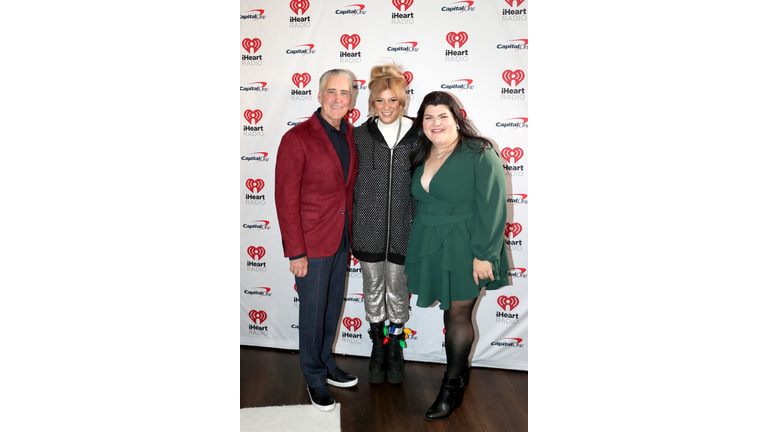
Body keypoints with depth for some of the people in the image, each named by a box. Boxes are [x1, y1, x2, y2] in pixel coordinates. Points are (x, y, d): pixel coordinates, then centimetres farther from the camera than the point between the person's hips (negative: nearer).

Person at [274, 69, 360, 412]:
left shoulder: (350, 135, 5)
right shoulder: (297, 138, -15)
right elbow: (286, 199, -15)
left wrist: (349, 230, 7)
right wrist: (296, 252, -16)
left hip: (342, 240, 6)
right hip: (312, 242, -6)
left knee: (333, 307, 19)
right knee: (313, 312, 8)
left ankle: (326, 364, 40)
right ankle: (315, 378, 28)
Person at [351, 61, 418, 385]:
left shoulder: (416, 136, -3)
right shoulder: (359, 136, -1)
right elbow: (350, 183, 3)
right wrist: (348, 227, 1)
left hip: (402, 229, 0)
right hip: (368, 228, 1)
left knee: (398, 290, 11)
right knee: (373, 288, 13)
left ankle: (395, 347, 31)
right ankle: (377, 344, 33)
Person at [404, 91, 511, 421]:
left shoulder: (480, 154, -12)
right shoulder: (422, 157, 8)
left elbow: (493, 207, -15)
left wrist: (483, 254, -17)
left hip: (465, 248, -5)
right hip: (430, 246, 5)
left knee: (458, 314, 2)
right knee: (449, 310, 12)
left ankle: (452, 385, 16)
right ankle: (461, 368, 30)